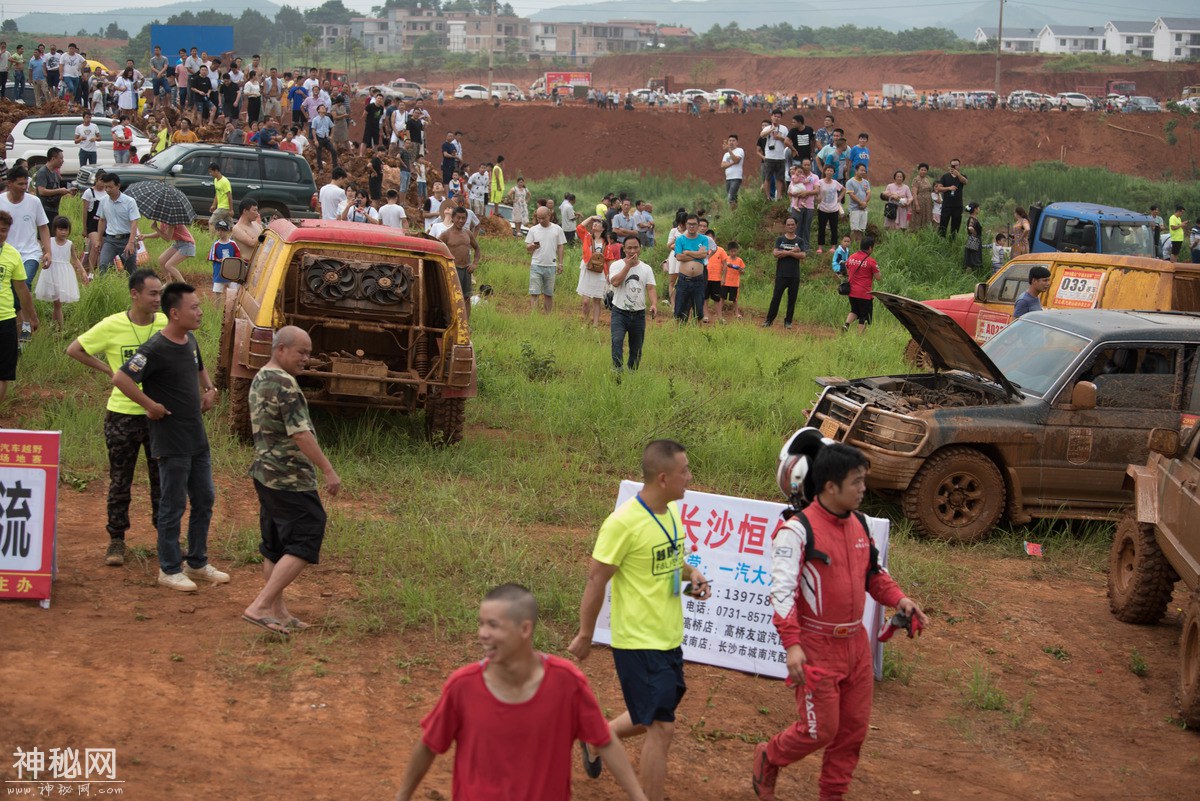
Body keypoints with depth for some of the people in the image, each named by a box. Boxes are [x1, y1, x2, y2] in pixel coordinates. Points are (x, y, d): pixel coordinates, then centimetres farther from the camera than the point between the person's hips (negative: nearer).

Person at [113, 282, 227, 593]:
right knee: (173, 506, 1)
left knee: (204, 500, 14)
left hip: (197, 436, 8)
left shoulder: (190, 341, 7)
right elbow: (121, 378, -26)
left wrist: (209, 390, 11)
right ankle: (170, 569, 13)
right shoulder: (155, 349, -20)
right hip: (171, 441, -8)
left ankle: (197, 563, 27)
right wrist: (151, 406, -20)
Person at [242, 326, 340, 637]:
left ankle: (277, 612, 18)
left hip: (265, 474, 10)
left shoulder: (259, 380, 15)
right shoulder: (284, 383, -17)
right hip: (289, 479, -10)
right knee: (304, 544, -8)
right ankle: (260, 607, -13)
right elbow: (300, 434, -22)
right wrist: (328, 470, -19)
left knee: (275, 547, 13)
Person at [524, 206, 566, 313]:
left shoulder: (557, 229, 3)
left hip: (551, 266, 1)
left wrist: (560, 264, 3)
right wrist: (532, 247, -20)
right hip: (536, 265, 0)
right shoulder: (533, 230, 3)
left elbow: (560, 247, 7)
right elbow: (527, 248, 3)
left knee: (549, 294, 9)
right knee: (534, 293, -6)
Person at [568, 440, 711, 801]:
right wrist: (585, 635, -7)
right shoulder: (624, 523, -22)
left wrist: (691, 572, 0)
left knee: (651, 718, 22)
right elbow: (596, 580, -15)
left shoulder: (672, 511, 3)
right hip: (639, 644, -8)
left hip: (669, 638, 8)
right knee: (661, 727, -6)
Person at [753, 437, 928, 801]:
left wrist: (899, 599, 1)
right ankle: (768, 758, 26)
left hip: (855, 641, 7)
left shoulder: (858, 523, 7)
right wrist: (792, 645, -27)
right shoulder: (798, 529, -17)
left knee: (854, 727, 12)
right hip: (817, 645, -7)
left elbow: (873, 573, 20)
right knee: (820, 729, -3)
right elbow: (782, 590, -20)